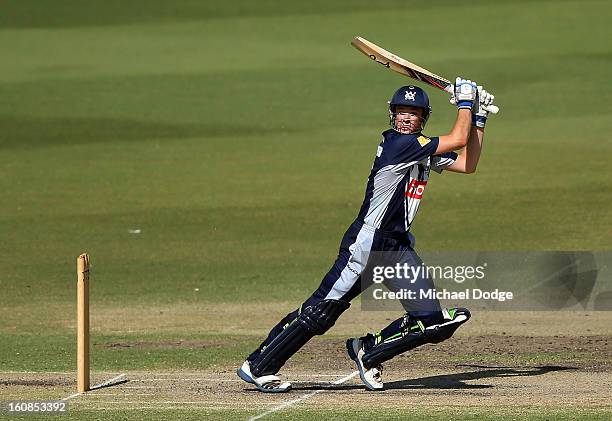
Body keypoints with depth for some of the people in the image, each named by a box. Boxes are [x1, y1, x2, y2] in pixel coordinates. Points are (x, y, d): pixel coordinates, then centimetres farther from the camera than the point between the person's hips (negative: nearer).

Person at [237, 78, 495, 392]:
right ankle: (257, 366, -6)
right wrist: (465, 102, -2)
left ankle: (369, 351, 14)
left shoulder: (424, 152, 14)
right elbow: (457, 140, -15)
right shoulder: (396, 143, -13)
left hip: (399, 246, 9)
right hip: (367, 242, -9)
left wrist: (479, 117, 14)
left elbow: (468, 164, 18)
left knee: (433, 321, 0)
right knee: (321, 310, -12)